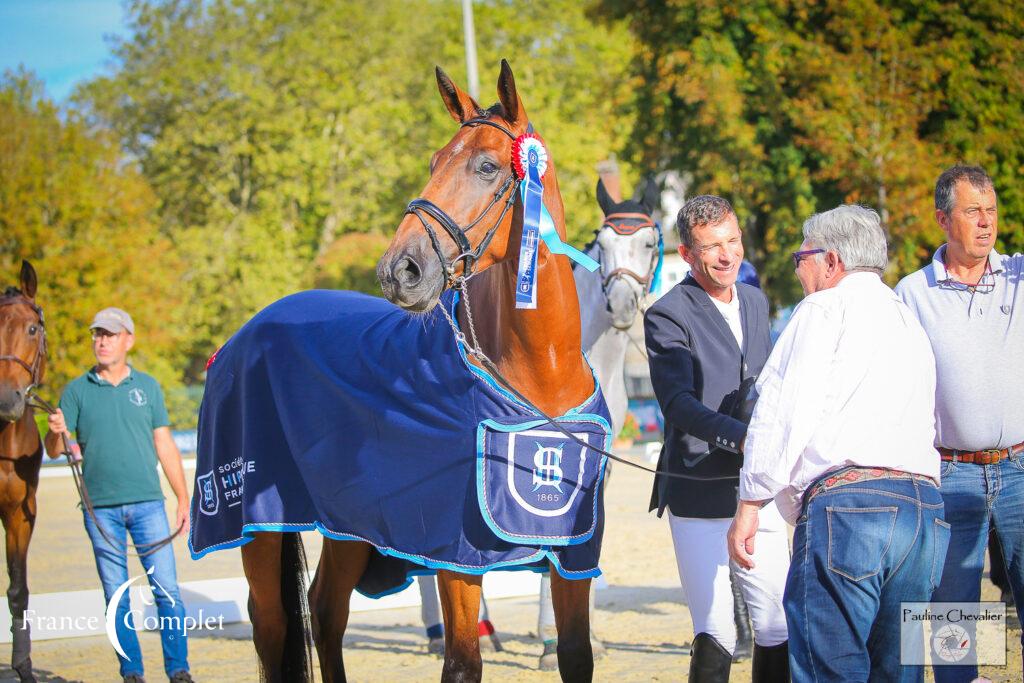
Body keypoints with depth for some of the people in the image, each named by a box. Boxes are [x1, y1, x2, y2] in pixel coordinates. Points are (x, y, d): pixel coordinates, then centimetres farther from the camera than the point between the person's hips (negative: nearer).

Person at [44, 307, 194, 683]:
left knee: (167, 589, -4)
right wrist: (55, 432, -22)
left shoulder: (147, 386, 8)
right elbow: (54, 450, 1)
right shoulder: (77, 391, 5)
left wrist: (183, 498, 6)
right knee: (116, 596, 4)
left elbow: (164, 446, 10)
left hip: (147, 502, 0)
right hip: (100, 508, 0)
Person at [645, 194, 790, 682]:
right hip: (700, 498, -6)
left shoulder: (756, 302, 12)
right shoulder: (668, 316, -9)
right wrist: (741, 437, -36)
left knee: (779, 630, 7)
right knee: (715, 635, -8)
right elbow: (679, 404, -22)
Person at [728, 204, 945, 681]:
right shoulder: (911, 324, 29)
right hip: (925, 506, 8)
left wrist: (750, 503, -3)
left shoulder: (825, 308, 4)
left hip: (847, 504, -8)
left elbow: (786, 410, -5)